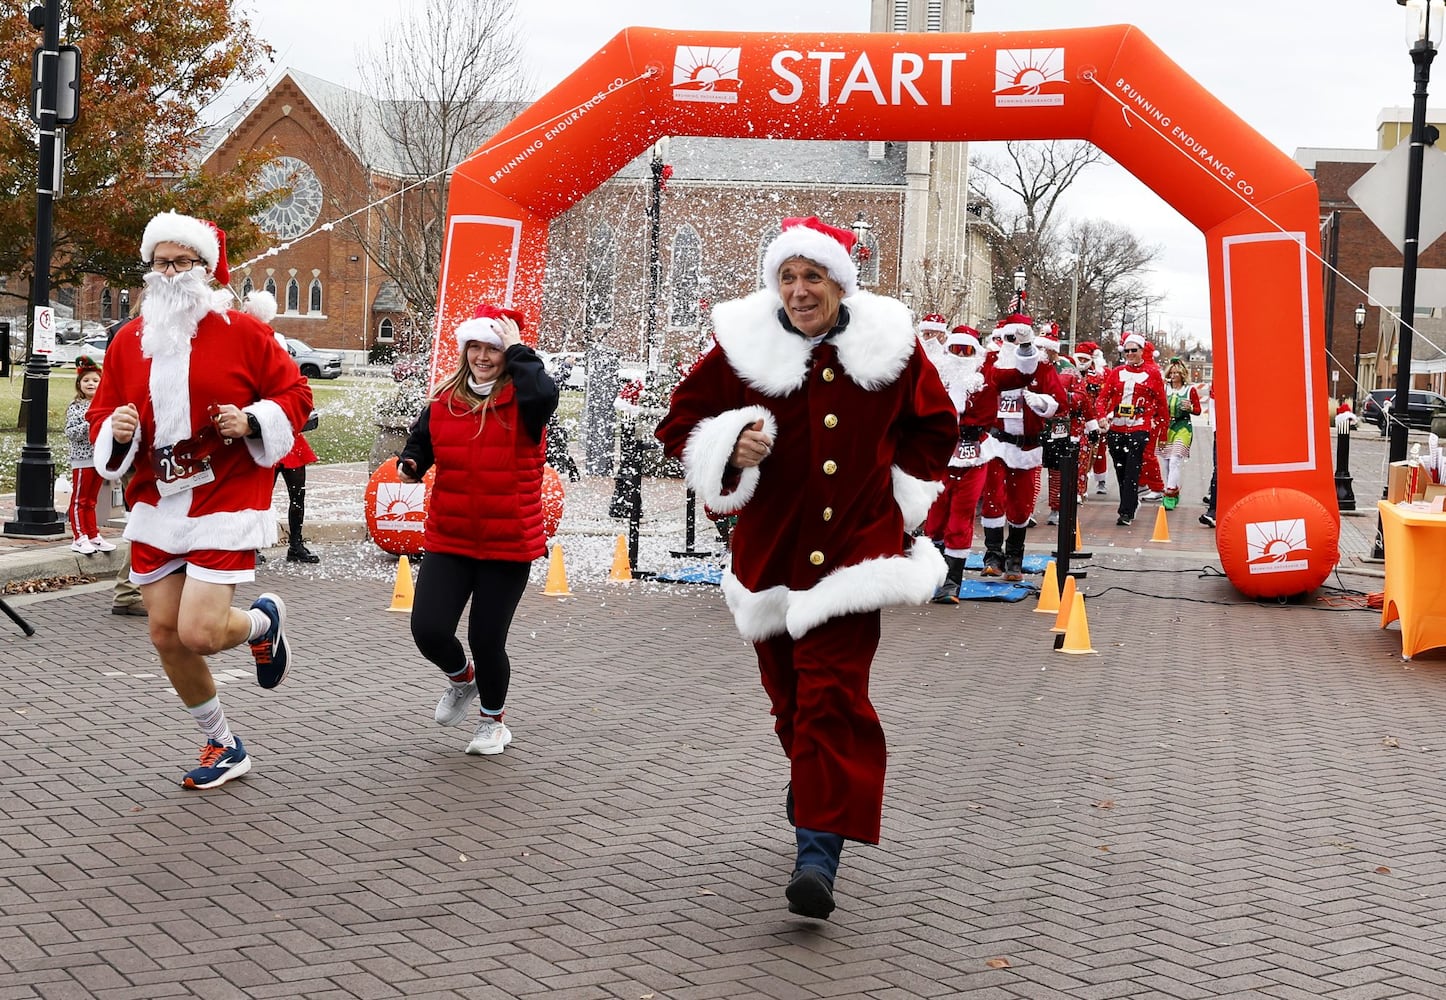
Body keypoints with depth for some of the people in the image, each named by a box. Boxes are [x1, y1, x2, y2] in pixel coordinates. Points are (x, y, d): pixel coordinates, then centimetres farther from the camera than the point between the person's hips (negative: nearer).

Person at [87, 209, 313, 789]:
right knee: (165, 635, 6)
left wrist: (252, 421, -18)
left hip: (225, 503, -5)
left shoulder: (242, 332, -5)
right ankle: (223, 747, 26)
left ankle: (263, 623, 21)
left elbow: (295, 394, 0)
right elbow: (102, 417, 12)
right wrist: (116, 432, -11)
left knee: (198, 631, -17)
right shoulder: (129, 340, 7)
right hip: (156, 505, 5)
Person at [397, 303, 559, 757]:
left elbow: (545, 393, -32)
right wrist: (410, 463, -4)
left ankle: (493, 719, 32)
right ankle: (461, 677, 29)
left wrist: (516, 349, -19)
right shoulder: (444, 400, 4)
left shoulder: (520, 401, -8)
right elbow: (421, 439, 19)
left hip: (509, 543, -3)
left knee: (486, 639, 1)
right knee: (428, 630, -8)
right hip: (448, 540, 3)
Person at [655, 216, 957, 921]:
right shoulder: (742, 347, -2)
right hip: (771, 550, 2)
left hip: (855, 549, -2)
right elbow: (681, 422, 5)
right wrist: (730, 446, -16)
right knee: (791, 696, 13)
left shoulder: (888, 345, 0)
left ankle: (818, 852, -15)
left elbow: (935, 425, 16)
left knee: (832, 695, -13)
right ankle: (817, 785, 43)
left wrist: (898, 493, 6)